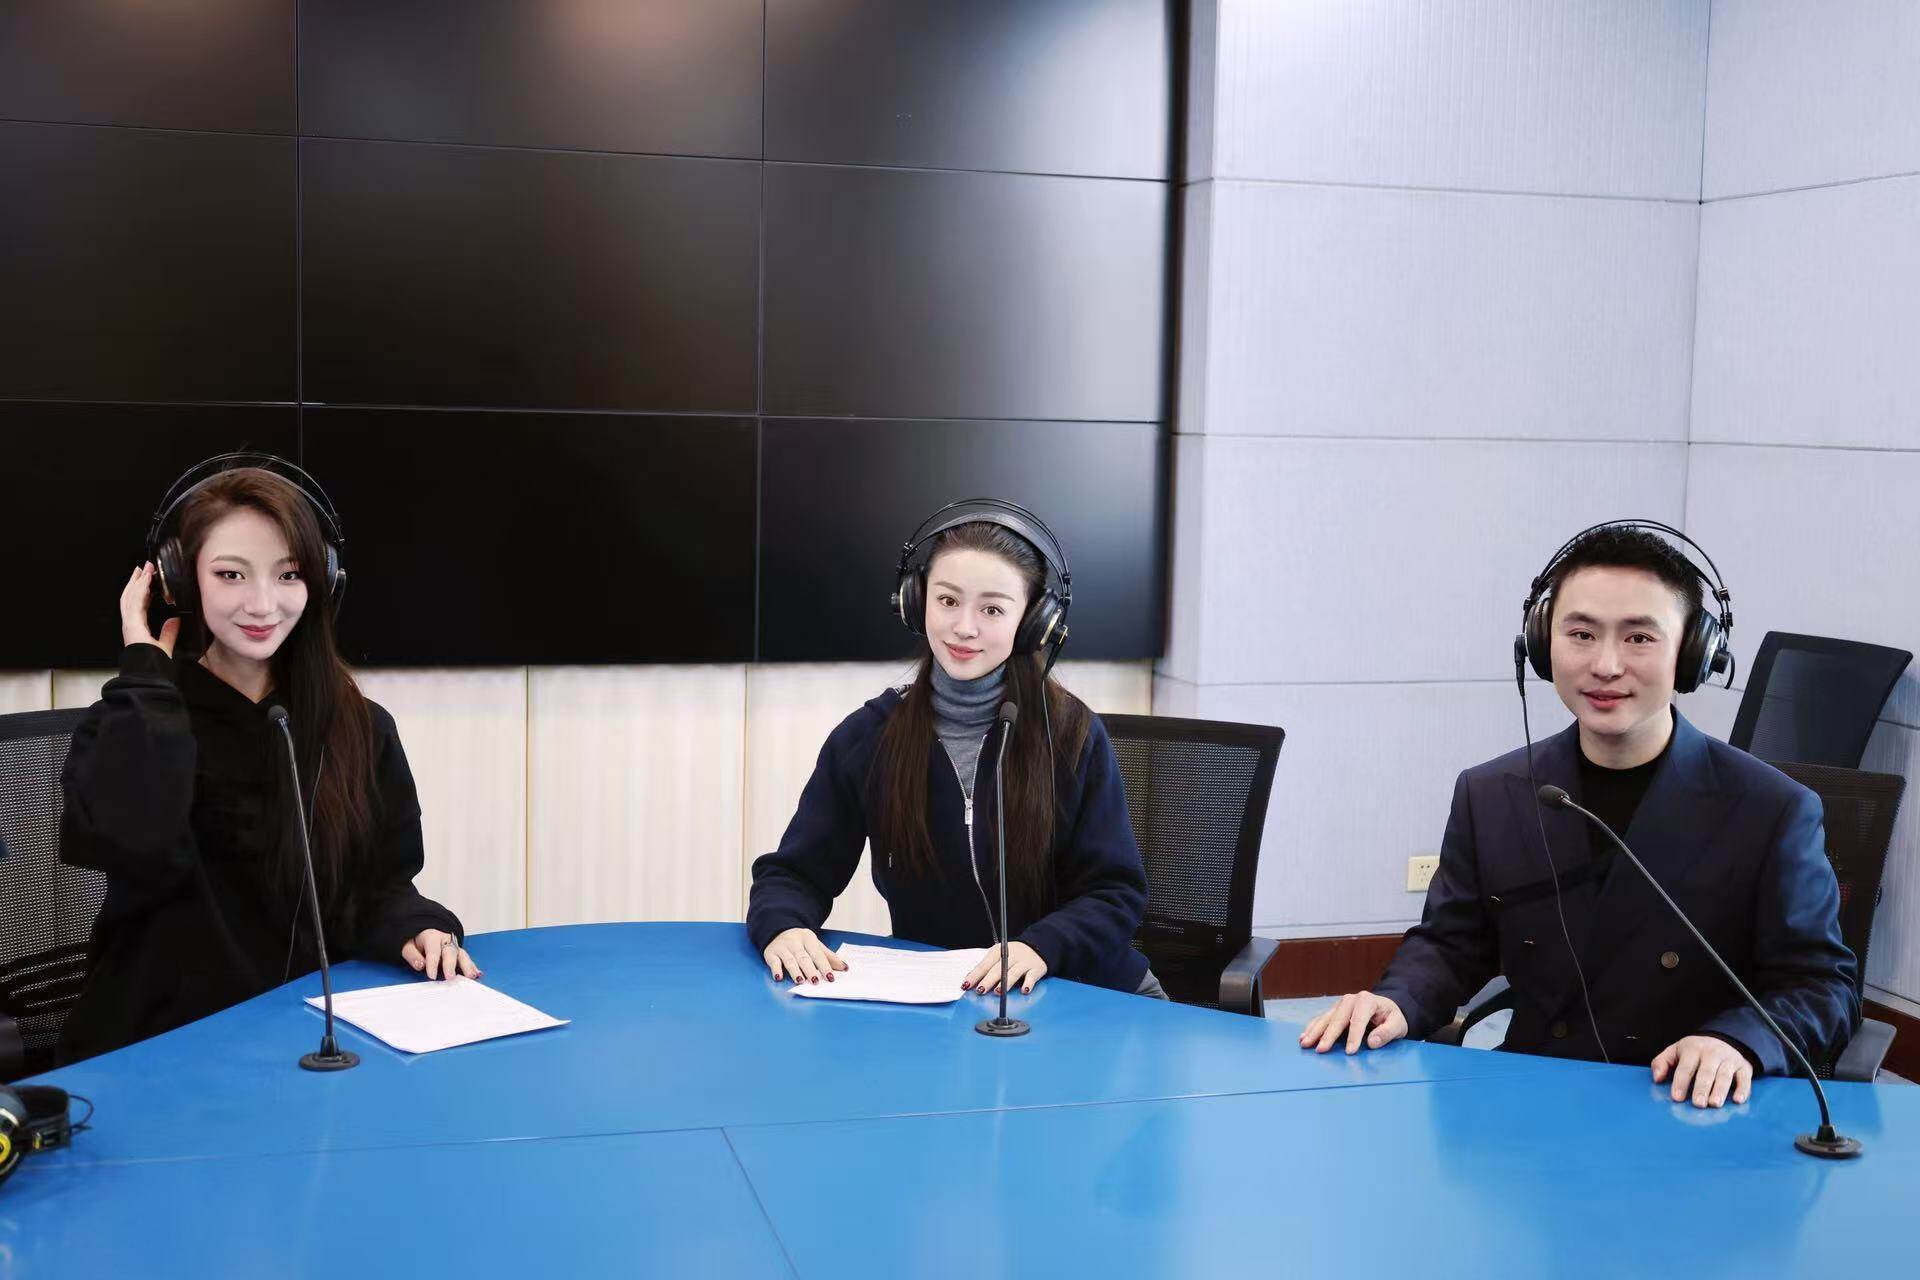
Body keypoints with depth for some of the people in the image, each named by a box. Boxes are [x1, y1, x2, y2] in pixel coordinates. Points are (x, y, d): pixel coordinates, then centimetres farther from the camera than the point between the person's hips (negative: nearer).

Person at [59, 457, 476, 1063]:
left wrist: (415, 928, -13)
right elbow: (134, 846, -21)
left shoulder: (362, 730, 7)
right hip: (160, 1041, 0)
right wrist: (145, 667, -12)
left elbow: (381, 883, 11)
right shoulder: (130, 719, -1)